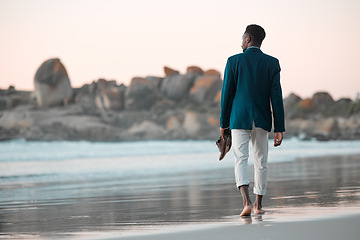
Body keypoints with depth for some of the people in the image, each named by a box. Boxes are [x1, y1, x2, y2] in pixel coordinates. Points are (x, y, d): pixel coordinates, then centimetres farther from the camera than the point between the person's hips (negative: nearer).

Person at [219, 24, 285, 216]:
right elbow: (276, 96, -4)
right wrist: (279, 128, -1)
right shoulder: (272, 63, 0)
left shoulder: (234, 61, -4)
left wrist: (224, 123, 8)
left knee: (240, 160, -3)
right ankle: (258, 205, 20)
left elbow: (227, 94, -2)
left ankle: (246, 202, -23)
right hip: (262, 121, 2)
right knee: (261, 162, 14)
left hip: (239, 119, -2)